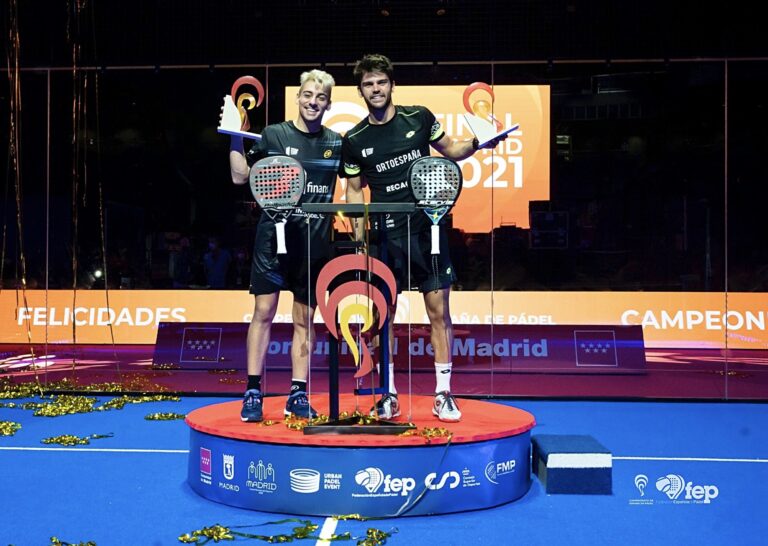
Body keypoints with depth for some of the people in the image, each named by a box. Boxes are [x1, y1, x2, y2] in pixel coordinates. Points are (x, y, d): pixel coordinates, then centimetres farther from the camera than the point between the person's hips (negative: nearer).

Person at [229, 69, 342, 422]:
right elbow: (241, 176, 3)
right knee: (264, 311, -2)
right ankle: (253, 393, 6)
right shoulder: (274, 134, 1)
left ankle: (297, 395, 15)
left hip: (316, 241, 2)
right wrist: (235, 138, -5)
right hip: (274, 236, -2)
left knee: (305, 319, 7)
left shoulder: (336, 143, 8)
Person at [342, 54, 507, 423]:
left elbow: (450, 150, 16)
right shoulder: (354, 140, 4)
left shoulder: (419, 118, 3)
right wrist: (360, 239, 3)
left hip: (427, 228, 0)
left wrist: (476, 144, -3)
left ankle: (443, 395, 9)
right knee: (383, 314, 1)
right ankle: (388, 396, 14)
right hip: (385, 234, 0)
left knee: (438, 311, 0)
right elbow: (354, 190, 11)